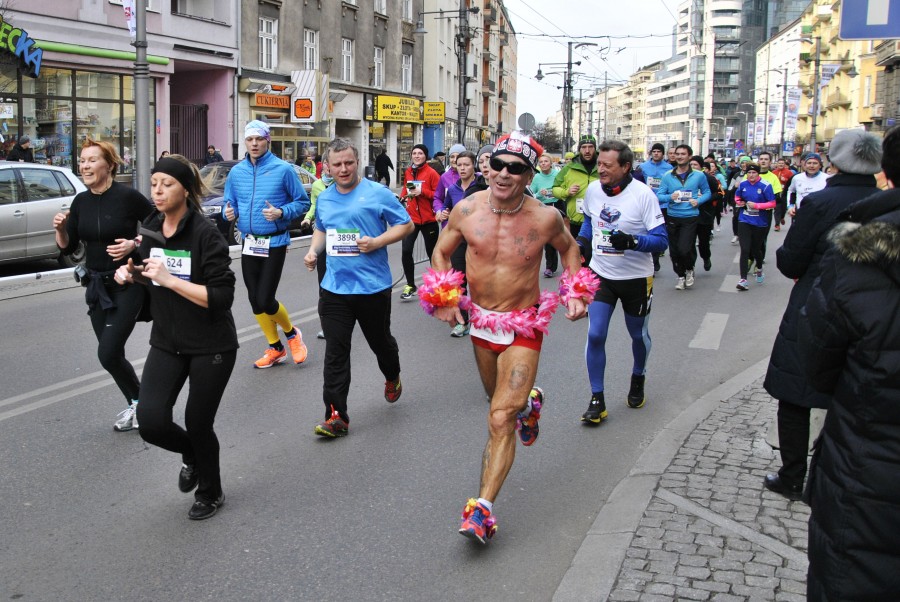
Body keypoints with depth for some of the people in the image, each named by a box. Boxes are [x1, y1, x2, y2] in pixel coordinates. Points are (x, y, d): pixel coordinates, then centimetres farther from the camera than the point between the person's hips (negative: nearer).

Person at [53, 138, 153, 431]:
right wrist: (60, 229, -11)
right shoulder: (80, 201, 3)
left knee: (108, 353, -11)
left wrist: (134, 244, -21)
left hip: (127, 284, -6)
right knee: (110, 353, 10)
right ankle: (136, 405, 29)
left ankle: (139, 402, 12)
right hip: (96, 284, 6)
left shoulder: (128, 197, -14)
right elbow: (68, 247, 8)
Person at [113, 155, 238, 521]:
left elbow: (222, 297, -23)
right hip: (167, 342, 5)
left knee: (198, 424, 5)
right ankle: (191, 454, 26)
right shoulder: (151, 230, 1)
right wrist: (132, 275, -3)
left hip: (211, 346, -5)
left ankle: (210, 494, 34)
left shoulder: (205, 234, -18)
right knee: (151, 422, -10)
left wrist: (169, 279, -29)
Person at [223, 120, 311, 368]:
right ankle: (275, 349, 26)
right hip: (249, 243, 5)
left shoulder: (283, 169, -8)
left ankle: (291, 333, 20)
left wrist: (281, 212, -20)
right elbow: (229, 204, 14)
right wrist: (229, 212, -8)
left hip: (275, 243, -5)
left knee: (265, 301, -10)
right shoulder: (236, 172, 6)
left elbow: (302, 202, -4)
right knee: (255, 300, 9)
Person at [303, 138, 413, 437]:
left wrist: (377, 242, -18)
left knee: (380, 341, 17)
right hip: (334, 287, 3)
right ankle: (336, 416, -1)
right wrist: (313, 250, 6)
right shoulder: (323, 198, 9)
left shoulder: (377, 193, -7)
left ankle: (392, 378, 50)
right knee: (335, 353, -3)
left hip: (373, 286, -3)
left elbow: (406, 224, -3)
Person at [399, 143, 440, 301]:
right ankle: (410, 285, 6)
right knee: (406, 251, -7)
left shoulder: (431, 173, -8)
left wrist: (422, 191, -20)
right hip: (411, 218, 4)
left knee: (432, 252, 8)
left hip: (428, 219, -4)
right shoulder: (408, 172, 7)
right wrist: (406, 196, 6)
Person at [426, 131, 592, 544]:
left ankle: (483, 507, -9)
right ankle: (528, 402, 62)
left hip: (523, 328, -4)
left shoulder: (545, 218, -15)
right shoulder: (467, 209, -11)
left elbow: (569, 247, 8)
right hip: (481, 321, 4)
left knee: (500, 420, -14)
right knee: (501, 400, 26)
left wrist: (574, 294, -3)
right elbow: (442, 251, 6)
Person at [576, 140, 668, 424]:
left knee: (639, 335, 16)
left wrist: (632, 241, -36)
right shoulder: (593, 190, -5)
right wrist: (582, 242, 5)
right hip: (601, 274, 3)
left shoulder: (643, 194, -19)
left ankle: (638, 379, 45)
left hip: (636, 277, -2)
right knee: (595, 335, -8)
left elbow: (661, 239, -20)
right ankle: (597, 400, 2)